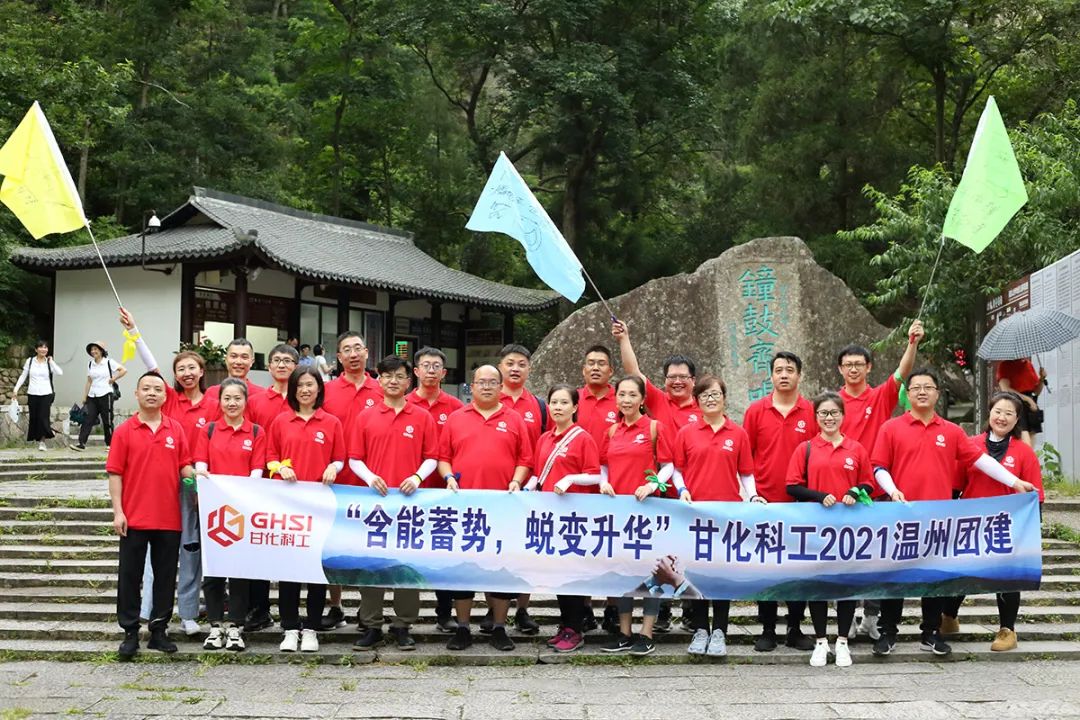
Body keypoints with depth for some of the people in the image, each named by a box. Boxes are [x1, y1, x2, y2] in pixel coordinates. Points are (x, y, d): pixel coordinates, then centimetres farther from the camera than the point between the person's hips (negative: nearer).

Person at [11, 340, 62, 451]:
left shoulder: (49, 362, 3)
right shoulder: (30, 361, 5)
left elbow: (60, 373, -12)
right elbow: (23, 376, 10)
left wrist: (51, 361, -8)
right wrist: (16, 389, 4)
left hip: (46, 393, -1)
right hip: (33, 393, 1)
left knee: (44, 417, -8)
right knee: (34, 417, 4)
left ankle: (42, 441, -4)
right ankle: (36, 438, 18)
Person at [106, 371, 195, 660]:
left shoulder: (175, 430, 6)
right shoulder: (125, 431, 0)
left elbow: (184, 466, 9)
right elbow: (115, 473, -2)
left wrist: (195, 473, -14)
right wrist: (117, 512, -8)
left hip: (169, 518, 2)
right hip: (134, 518, -2)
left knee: (166, 576, 8)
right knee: (130, 576, 3)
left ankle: (159, 630, 17)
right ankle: (130, 633, 11)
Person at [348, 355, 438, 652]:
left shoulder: (422, 418, 7)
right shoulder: (366, 417, 7)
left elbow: (431, 457, 7)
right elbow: (354, 458, 7)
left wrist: (417, 477, -11)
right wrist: (370, 477, -11)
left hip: (410, 498, 0)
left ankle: (402, 626, 11)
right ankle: (371, 626, 11)